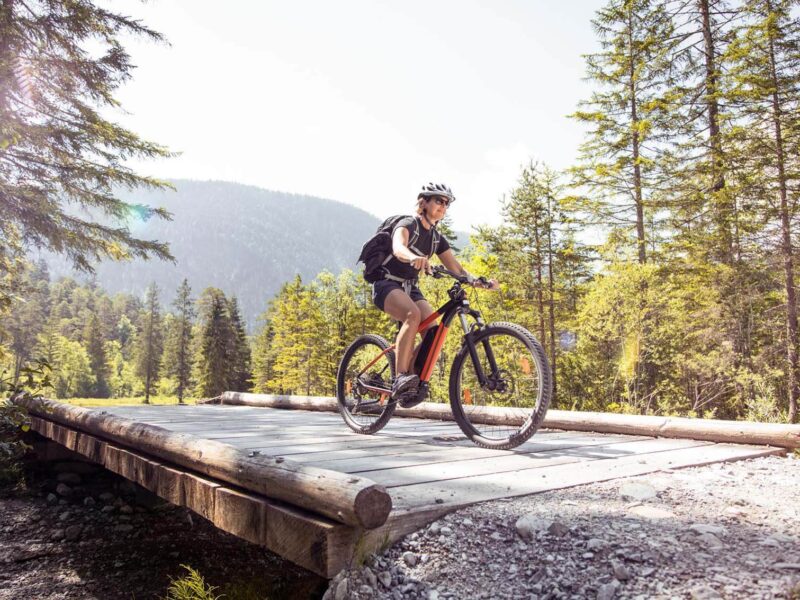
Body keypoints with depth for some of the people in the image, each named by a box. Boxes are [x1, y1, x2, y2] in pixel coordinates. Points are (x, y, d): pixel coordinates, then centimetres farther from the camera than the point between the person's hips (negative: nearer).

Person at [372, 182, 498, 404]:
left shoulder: (437, 238, 9)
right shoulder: (408, 224, -11)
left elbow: (457, 270, 4)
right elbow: (398, 248, -35)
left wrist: (481, 282, -15)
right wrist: (414, 258, -58)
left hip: (410, 288, 6)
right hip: (387, 284, -6)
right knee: (413, 314, -36)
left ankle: (414, 383, -9)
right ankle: (400, 378, -32)